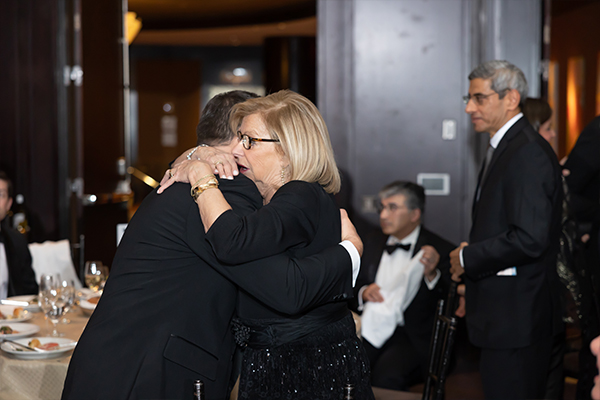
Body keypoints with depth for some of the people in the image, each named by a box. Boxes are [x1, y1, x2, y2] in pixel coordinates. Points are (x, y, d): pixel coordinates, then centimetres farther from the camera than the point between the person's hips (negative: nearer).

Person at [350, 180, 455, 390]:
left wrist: (432, 275, -26)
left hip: (411, 335, -4)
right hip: (369, 328, 4)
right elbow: (353, 288, 25)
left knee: (386, 376, -34)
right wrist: (363, 293, 2)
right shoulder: (372, 242, 18)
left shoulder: (441, 251, 1)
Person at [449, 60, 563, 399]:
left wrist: (467, 259, -15)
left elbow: (530, 239, -26)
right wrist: (472, 253, 6)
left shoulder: (528, 152, -18)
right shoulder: (505, 147, 15)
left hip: (517, 317, -10)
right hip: (505, 315, 10)